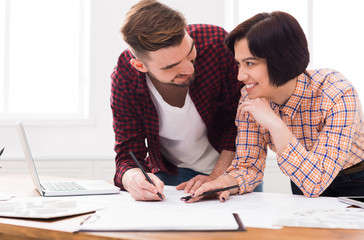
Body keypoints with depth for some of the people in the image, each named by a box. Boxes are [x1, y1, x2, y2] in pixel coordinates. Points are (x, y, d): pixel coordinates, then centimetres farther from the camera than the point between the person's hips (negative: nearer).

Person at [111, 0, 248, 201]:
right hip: (170, 172, 1)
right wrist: (133, 178, -40)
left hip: (230, 164, 0)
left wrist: (217, 177, -22)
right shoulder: (124, 79, -23)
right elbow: (128, 155, -16)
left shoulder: (216, 43, -27)